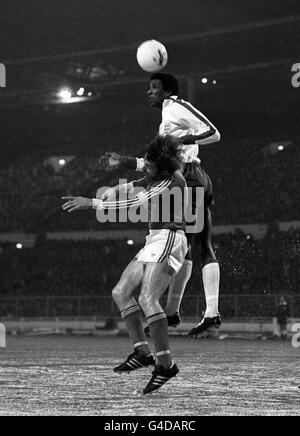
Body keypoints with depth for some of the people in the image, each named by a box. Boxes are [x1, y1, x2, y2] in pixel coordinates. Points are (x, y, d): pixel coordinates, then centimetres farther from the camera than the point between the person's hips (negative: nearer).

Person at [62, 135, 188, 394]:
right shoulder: (155, 177, 10)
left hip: (168, 239, -10)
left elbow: (133, 203, -22)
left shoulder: (171, 181, -17)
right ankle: (142, 352, 1)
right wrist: (88, 201, 6)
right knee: (121, 292, 5)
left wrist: (91, 203, -22)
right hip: (155, 241, 10)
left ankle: (166, 364, -20)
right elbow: (128, 190, 17)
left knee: (147, 299, -21)